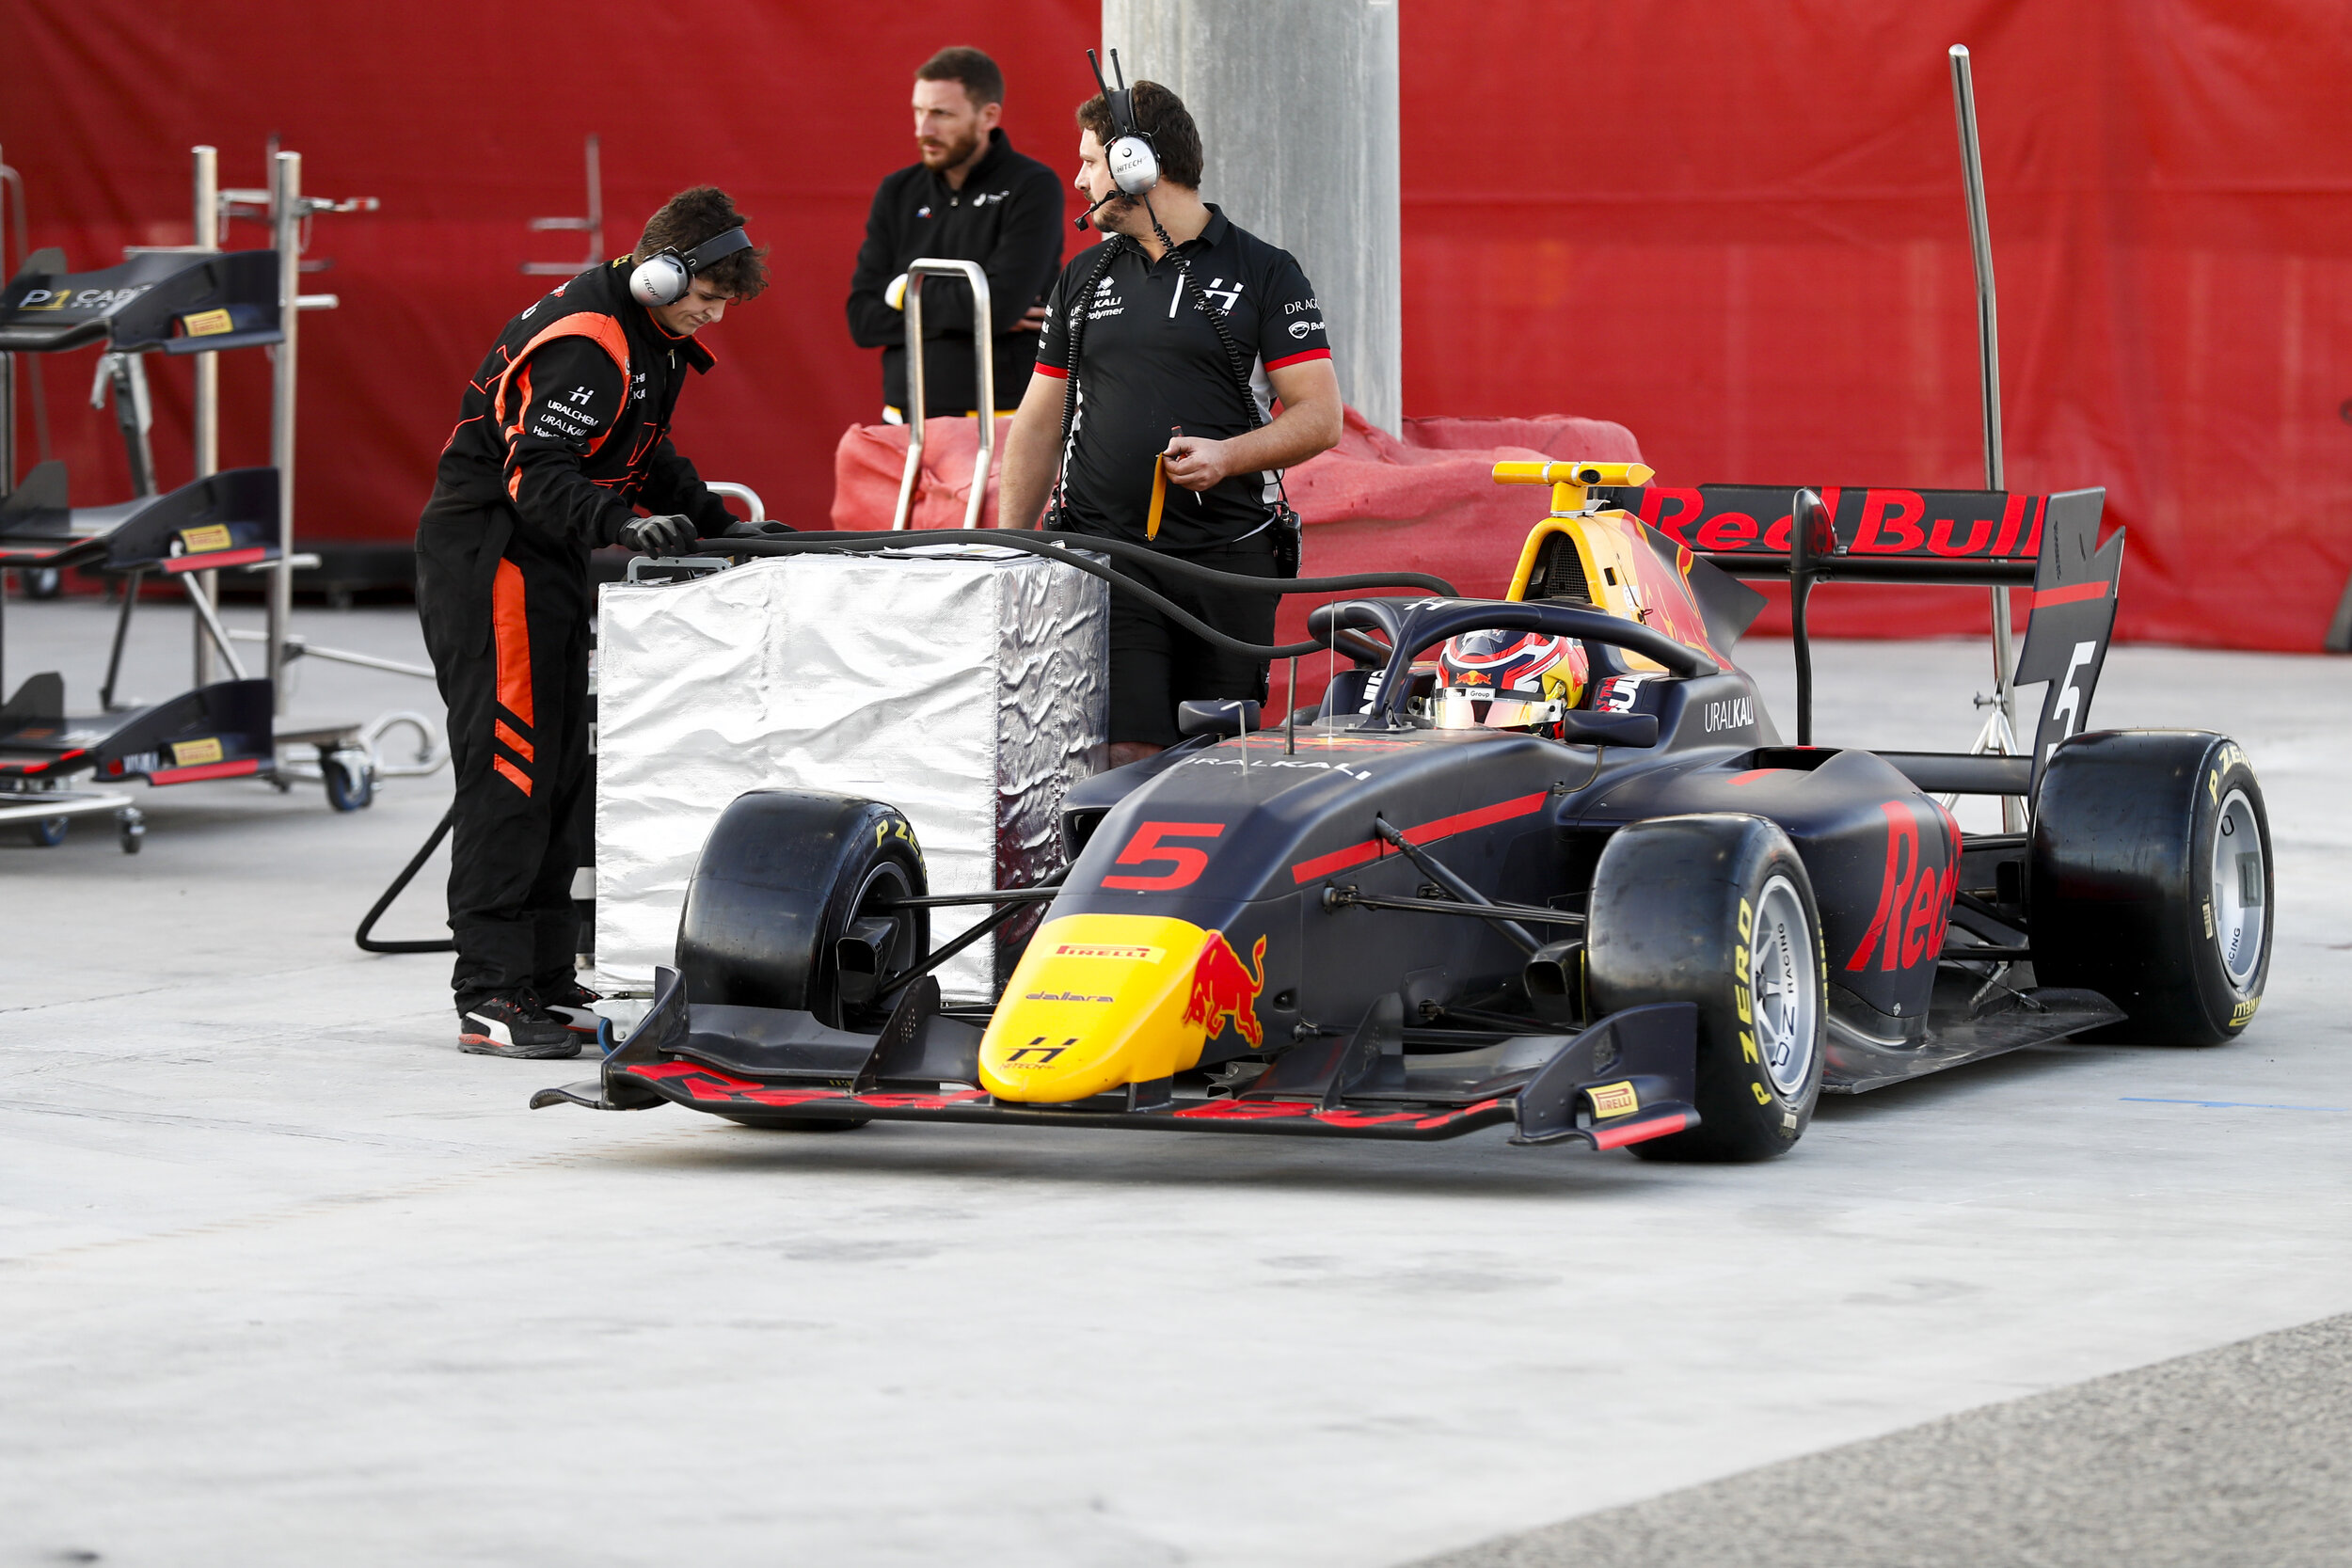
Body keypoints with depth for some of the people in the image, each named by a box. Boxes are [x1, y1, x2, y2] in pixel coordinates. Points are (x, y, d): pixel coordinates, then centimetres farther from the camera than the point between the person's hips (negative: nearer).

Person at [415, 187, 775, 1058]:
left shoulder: (652, 335, 10)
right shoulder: (584, 345, -22)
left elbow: (645, 453, 22)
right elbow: (538, 474, -30)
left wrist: (714, 521, 11)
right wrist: (622, 525, -42)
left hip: (547, 561, 11)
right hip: (486, 555, -11)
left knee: (559, 773, 12)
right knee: (508, 771, -12)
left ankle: (546, 982, 17)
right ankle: (490, 997, -12)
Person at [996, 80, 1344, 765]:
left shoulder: (1264, 273, 3)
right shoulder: (1084, 278, 16)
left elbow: (1320, 418, -3)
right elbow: (1040, 422, 18)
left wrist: (1226, 456, -20)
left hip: (1229, 555, -2)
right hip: (1105, 555, 2)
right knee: (1127, 754, -12)